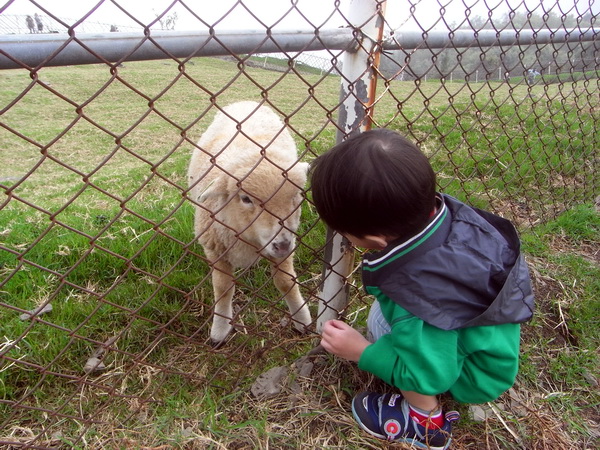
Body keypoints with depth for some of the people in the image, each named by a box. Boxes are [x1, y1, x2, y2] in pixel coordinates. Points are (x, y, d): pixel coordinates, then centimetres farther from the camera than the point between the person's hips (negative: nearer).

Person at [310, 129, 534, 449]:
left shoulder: (417, 296, -41)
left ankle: (425, 420, 3)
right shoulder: (446, 211, -23)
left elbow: (430, 376, -26)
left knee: (380, 322, -18)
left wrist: (360, 352, -20)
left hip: (477, 377, -7)